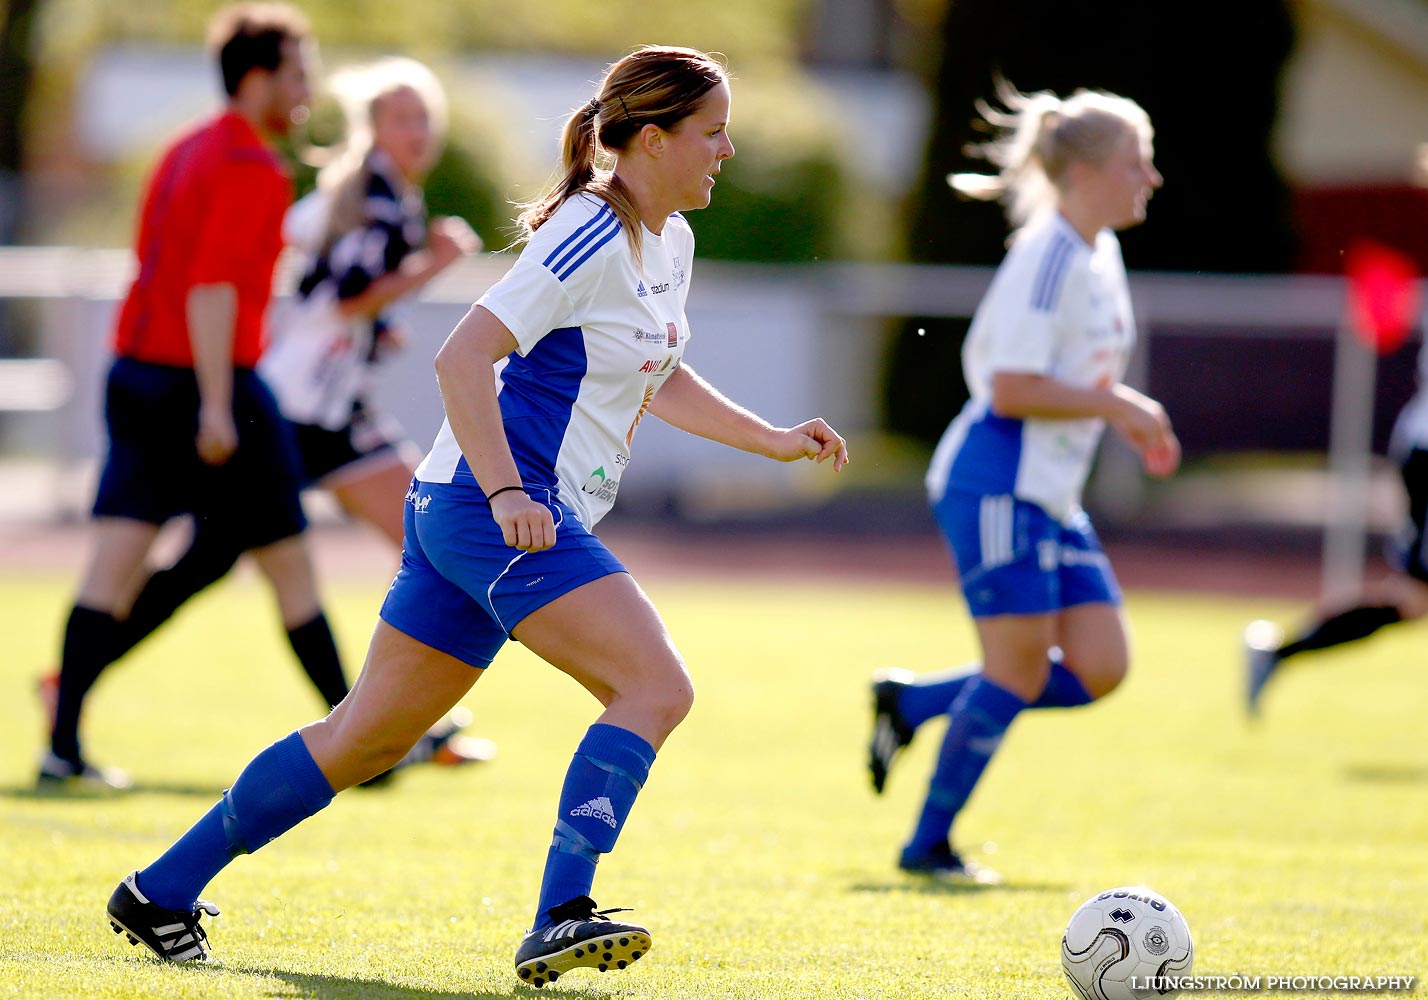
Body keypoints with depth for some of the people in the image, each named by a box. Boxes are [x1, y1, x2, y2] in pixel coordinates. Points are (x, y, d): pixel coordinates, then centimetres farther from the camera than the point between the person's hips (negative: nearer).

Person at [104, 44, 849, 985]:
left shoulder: (668, 242, 16)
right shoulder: (593, 237, -15)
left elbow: (658, 379, 31)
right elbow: (462, 357, -21)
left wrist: (770, 438, 21)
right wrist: (506, 492, -28)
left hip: (515, 514, 10)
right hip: (490, 506, -10)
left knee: (368, 735, 12)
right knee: (658, 687, -20)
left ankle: (161, 890, 19)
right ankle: (559, 919, -27)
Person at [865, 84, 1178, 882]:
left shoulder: (1100, 254, 14)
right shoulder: (1048, 257, -16)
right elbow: (1012, 390, -22)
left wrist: (1130, 414, 10)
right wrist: (1117, 405, -17)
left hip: (1050, 497, 9)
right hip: (999, 485, -9)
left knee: (1100, 668, 2)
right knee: (1019, 673, -6)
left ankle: (913, 702, 15)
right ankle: (929, 846, 7)